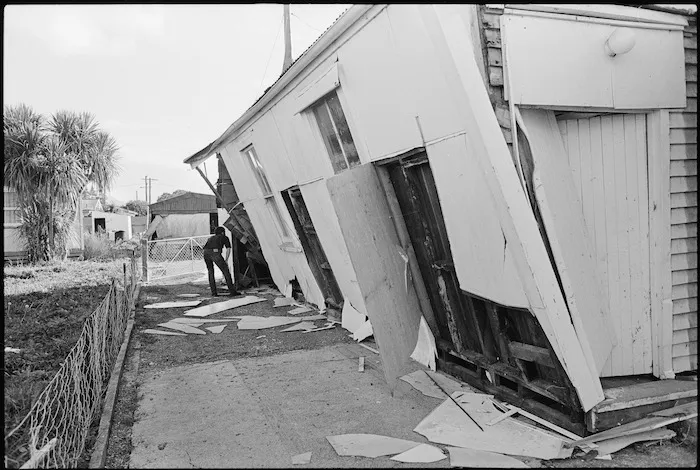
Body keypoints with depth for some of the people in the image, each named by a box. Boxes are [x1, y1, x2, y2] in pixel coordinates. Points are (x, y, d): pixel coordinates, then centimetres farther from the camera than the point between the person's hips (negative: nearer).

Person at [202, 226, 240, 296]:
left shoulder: (211, 238, 36)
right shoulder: (224, 237, 23)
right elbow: (228, 249, 11)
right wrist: (226, 260, 18)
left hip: (205, 252, 5)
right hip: (215, 252, -5)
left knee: (210, 272, 21)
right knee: (226, 272, 3)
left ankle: (214, 292, 19)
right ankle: (232, 291, 2)